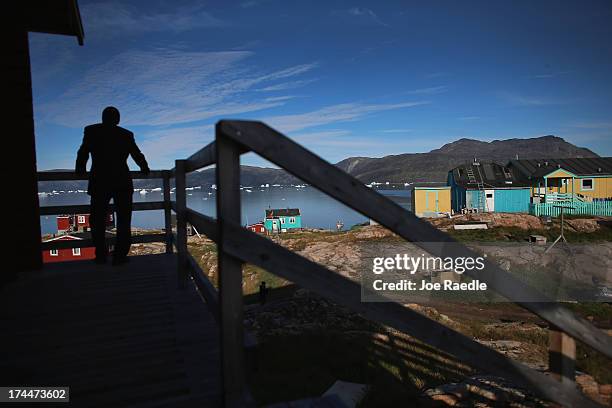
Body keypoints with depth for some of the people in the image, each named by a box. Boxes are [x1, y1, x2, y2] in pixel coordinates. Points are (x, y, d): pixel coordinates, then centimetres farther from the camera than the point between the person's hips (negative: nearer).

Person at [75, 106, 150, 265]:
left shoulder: (91, 131, 5)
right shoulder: (126, 134, 6)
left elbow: (83, 153, 8)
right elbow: (137, 155, 13)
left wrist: (79, 170, 24)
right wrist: (145, 169, 30)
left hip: (99, 183, 0)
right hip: (122, 183, 0)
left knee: (98, 221, 12)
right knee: (123, 220, 7)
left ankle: (101, 256, 14)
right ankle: (119, 256, 4)